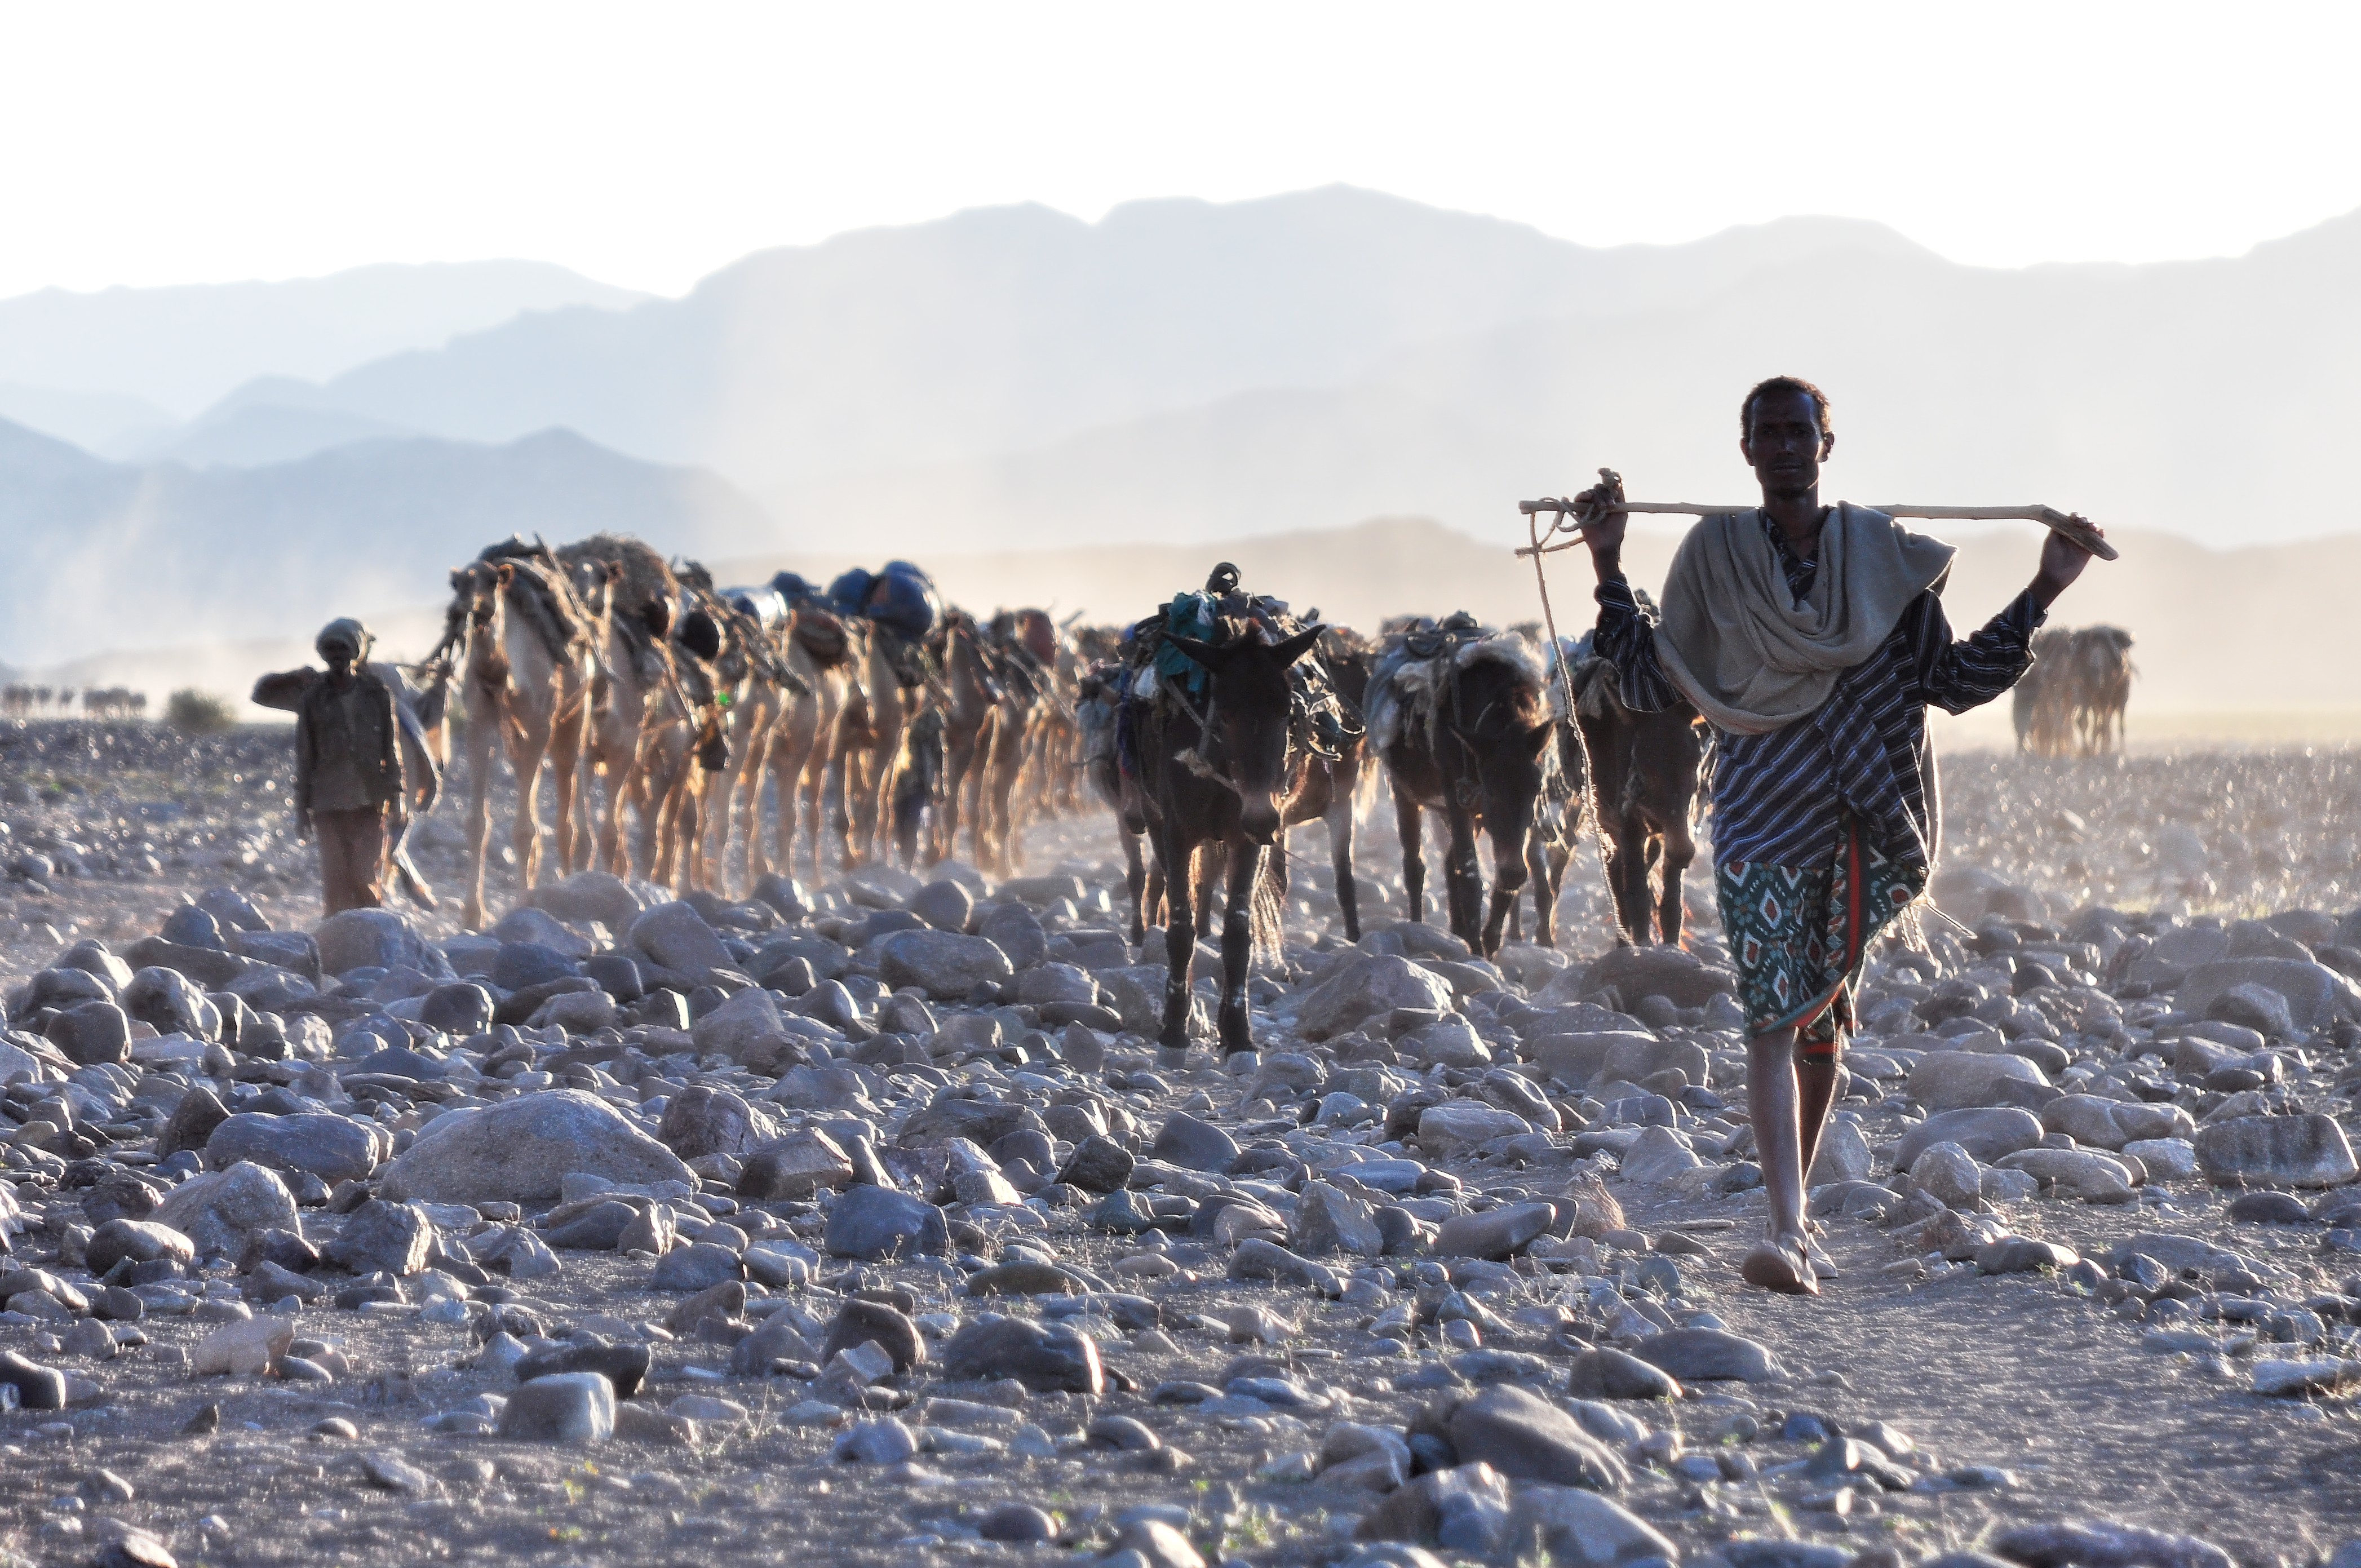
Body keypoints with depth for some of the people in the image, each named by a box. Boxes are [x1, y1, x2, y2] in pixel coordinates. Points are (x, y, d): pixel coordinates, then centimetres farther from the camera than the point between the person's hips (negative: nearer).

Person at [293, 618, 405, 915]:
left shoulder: (377, 694, 7)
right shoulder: (314, 700, 7)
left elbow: (392, 749, 8)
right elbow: (304, 757, 9)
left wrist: (396, 800, 3)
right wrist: (302, 809, 5)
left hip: (370, 803, -1)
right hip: (329, 804, 1)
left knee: (367, 879, -5)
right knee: (335, 880, -2)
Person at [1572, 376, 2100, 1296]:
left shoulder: (1884, 554, 6)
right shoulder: (1713, 555, 4)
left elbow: (1951, 682, 7)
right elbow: (1650, 684, 5)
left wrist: (2043, 594, 3)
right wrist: (1610, 571, 1)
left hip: (1862, 822, 2)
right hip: (1761, 817, -2)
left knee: (1823, 1016, 12)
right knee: (1772, 1020, -14)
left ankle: (1795, 1212, 28)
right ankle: (1787, 1231, -24)